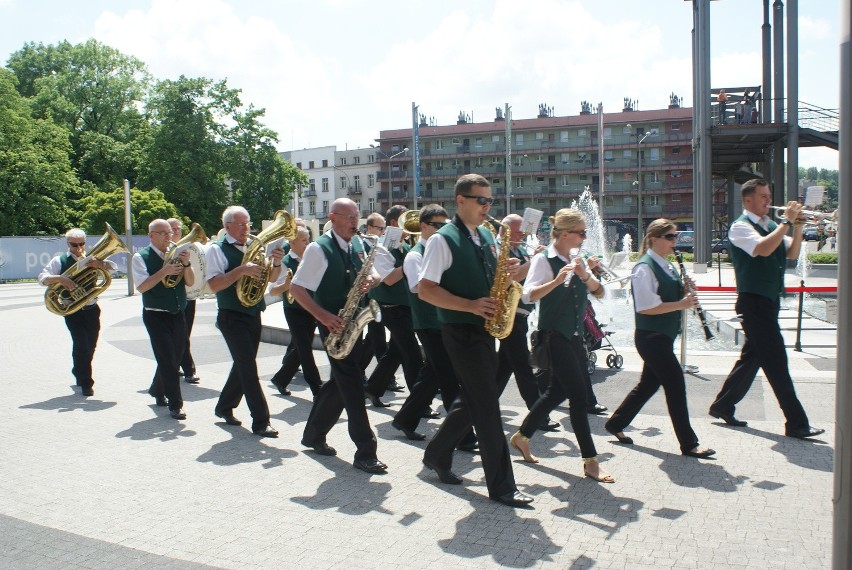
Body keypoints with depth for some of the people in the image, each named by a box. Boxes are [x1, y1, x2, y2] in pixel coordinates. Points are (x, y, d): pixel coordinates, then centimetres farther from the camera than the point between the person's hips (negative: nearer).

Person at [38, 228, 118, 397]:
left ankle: (79, 374, 38)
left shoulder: (92, 259, 9)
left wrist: (99, 264, -24)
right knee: (82, 344, -13)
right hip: (73, 312, -4)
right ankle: (86, 383, 0)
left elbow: (113, 267, -4)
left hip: (92, 309, 4)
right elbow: (42, 278, -9)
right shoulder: (59, 261, 0)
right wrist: (59, 278, -29)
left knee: (90, 346, 12)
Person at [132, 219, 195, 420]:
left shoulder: (176, 253, 7)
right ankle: (175, 405, -1)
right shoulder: (141, 257, -5)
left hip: (178, 314, 5)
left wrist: (186, 264, -17)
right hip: (156, 315, -5)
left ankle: (157, 390, 38)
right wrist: (164, 271, -25)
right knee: (168, 360, -7)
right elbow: (141, 287, -16)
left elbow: (190, 282, 1)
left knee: (175, 358, 14)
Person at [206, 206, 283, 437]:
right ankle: (260, 421, -4)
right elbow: (214, 285, -19)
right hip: (232, 317, -6)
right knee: (248, 366, -8)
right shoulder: (217, 249, -8)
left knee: (244, 365, 15)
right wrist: (241, 270, -29)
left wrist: (276, 263, -12)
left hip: (254, 314, 6)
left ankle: (224, 407, 34)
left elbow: (271, 278, 9)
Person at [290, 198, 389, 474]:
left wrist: (371, 280, -6)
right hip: (334, 324, -8)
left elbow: (373, 274, 19)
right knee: (353, 383, -9)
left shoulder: (356, 247, 10)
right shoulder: (319, 249, -11)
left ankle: (314, 434, 32)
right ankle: (365, 453, -3)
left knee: (341, 381, 14)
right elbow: (296, 288, -13)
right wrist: (323, 315, -22)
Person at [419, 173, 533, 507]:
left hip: (484, 329, 8)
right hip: (461, 332, -8)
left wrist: (504, 274, -3)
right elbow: (426, 290, -15)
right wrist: (470, 305, -24)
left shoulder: (487, 238, 13)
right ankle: (501, 486, 4)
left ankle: (436, 454, 35)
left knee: (473, 400, 16)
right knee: (487, 405, -6)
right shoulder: (442, 240, -10)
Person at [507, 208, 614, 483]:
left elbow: (600, 292, 3)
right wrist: (557, 280, -34)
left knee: (558, 391, 14)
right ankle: (590, 461, -2)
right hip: (554, 335, -8)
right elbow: (529, 295, -21)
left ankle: (521, 437, 31)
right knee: (579, 394, -9)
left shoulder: (577, 260, 11)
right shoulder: (544, 259, -10)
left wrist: (586, 274, -15)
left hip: (574, 335, 8)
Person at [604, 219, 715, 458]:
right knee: (676, 384, -6)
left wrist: (687, 296, 0)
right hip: (651, 337, -10)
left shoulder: (668, 266, 12)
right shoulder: (644, 268, -16)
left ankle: (616, 424, 30)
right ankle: (689, 443, 3)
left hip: (664, 336, 10)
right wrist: (680, 304, -24)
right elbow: (646, 307, -23)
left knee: (649, 383, 16)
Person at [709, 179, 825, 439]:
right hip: (754, 300, -9)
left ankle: (723, 406, 26)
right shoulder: (740, 226, -10)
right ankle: (796, 423, -1)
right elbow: (764, 249, -26)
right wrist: (787, 221, -20)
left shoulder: (771, 225, 14)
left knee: (752, 357, 14)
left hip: (770, 300, 9)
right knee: (776, 361, -6)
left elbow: (792, 253, 8)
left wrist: (798, 226, -4)